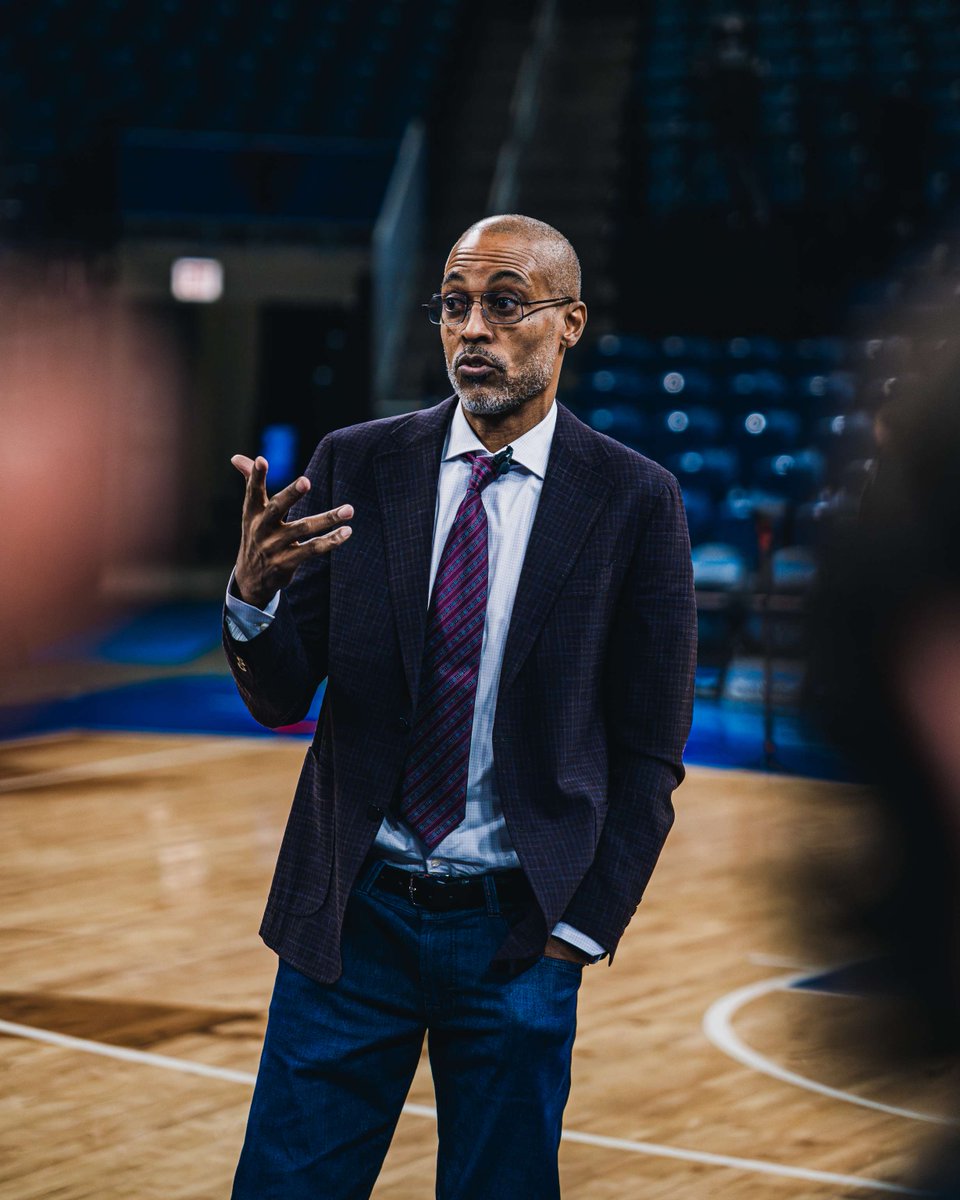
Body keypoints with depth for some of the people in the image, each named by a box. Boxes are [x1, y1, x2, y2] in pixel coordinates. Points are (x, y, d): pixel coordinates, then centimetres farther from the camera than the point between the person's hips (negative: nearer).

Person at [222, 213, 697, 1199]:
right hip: (354, 910, 1)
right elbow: (281, 699, 0)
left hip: (519, 930, -1)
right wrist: (251, 594, -20)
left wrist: (585, 926, -3)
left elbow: (650, 747, 1)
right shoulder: (353, 466, 1)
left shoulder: (634, 501, -4)